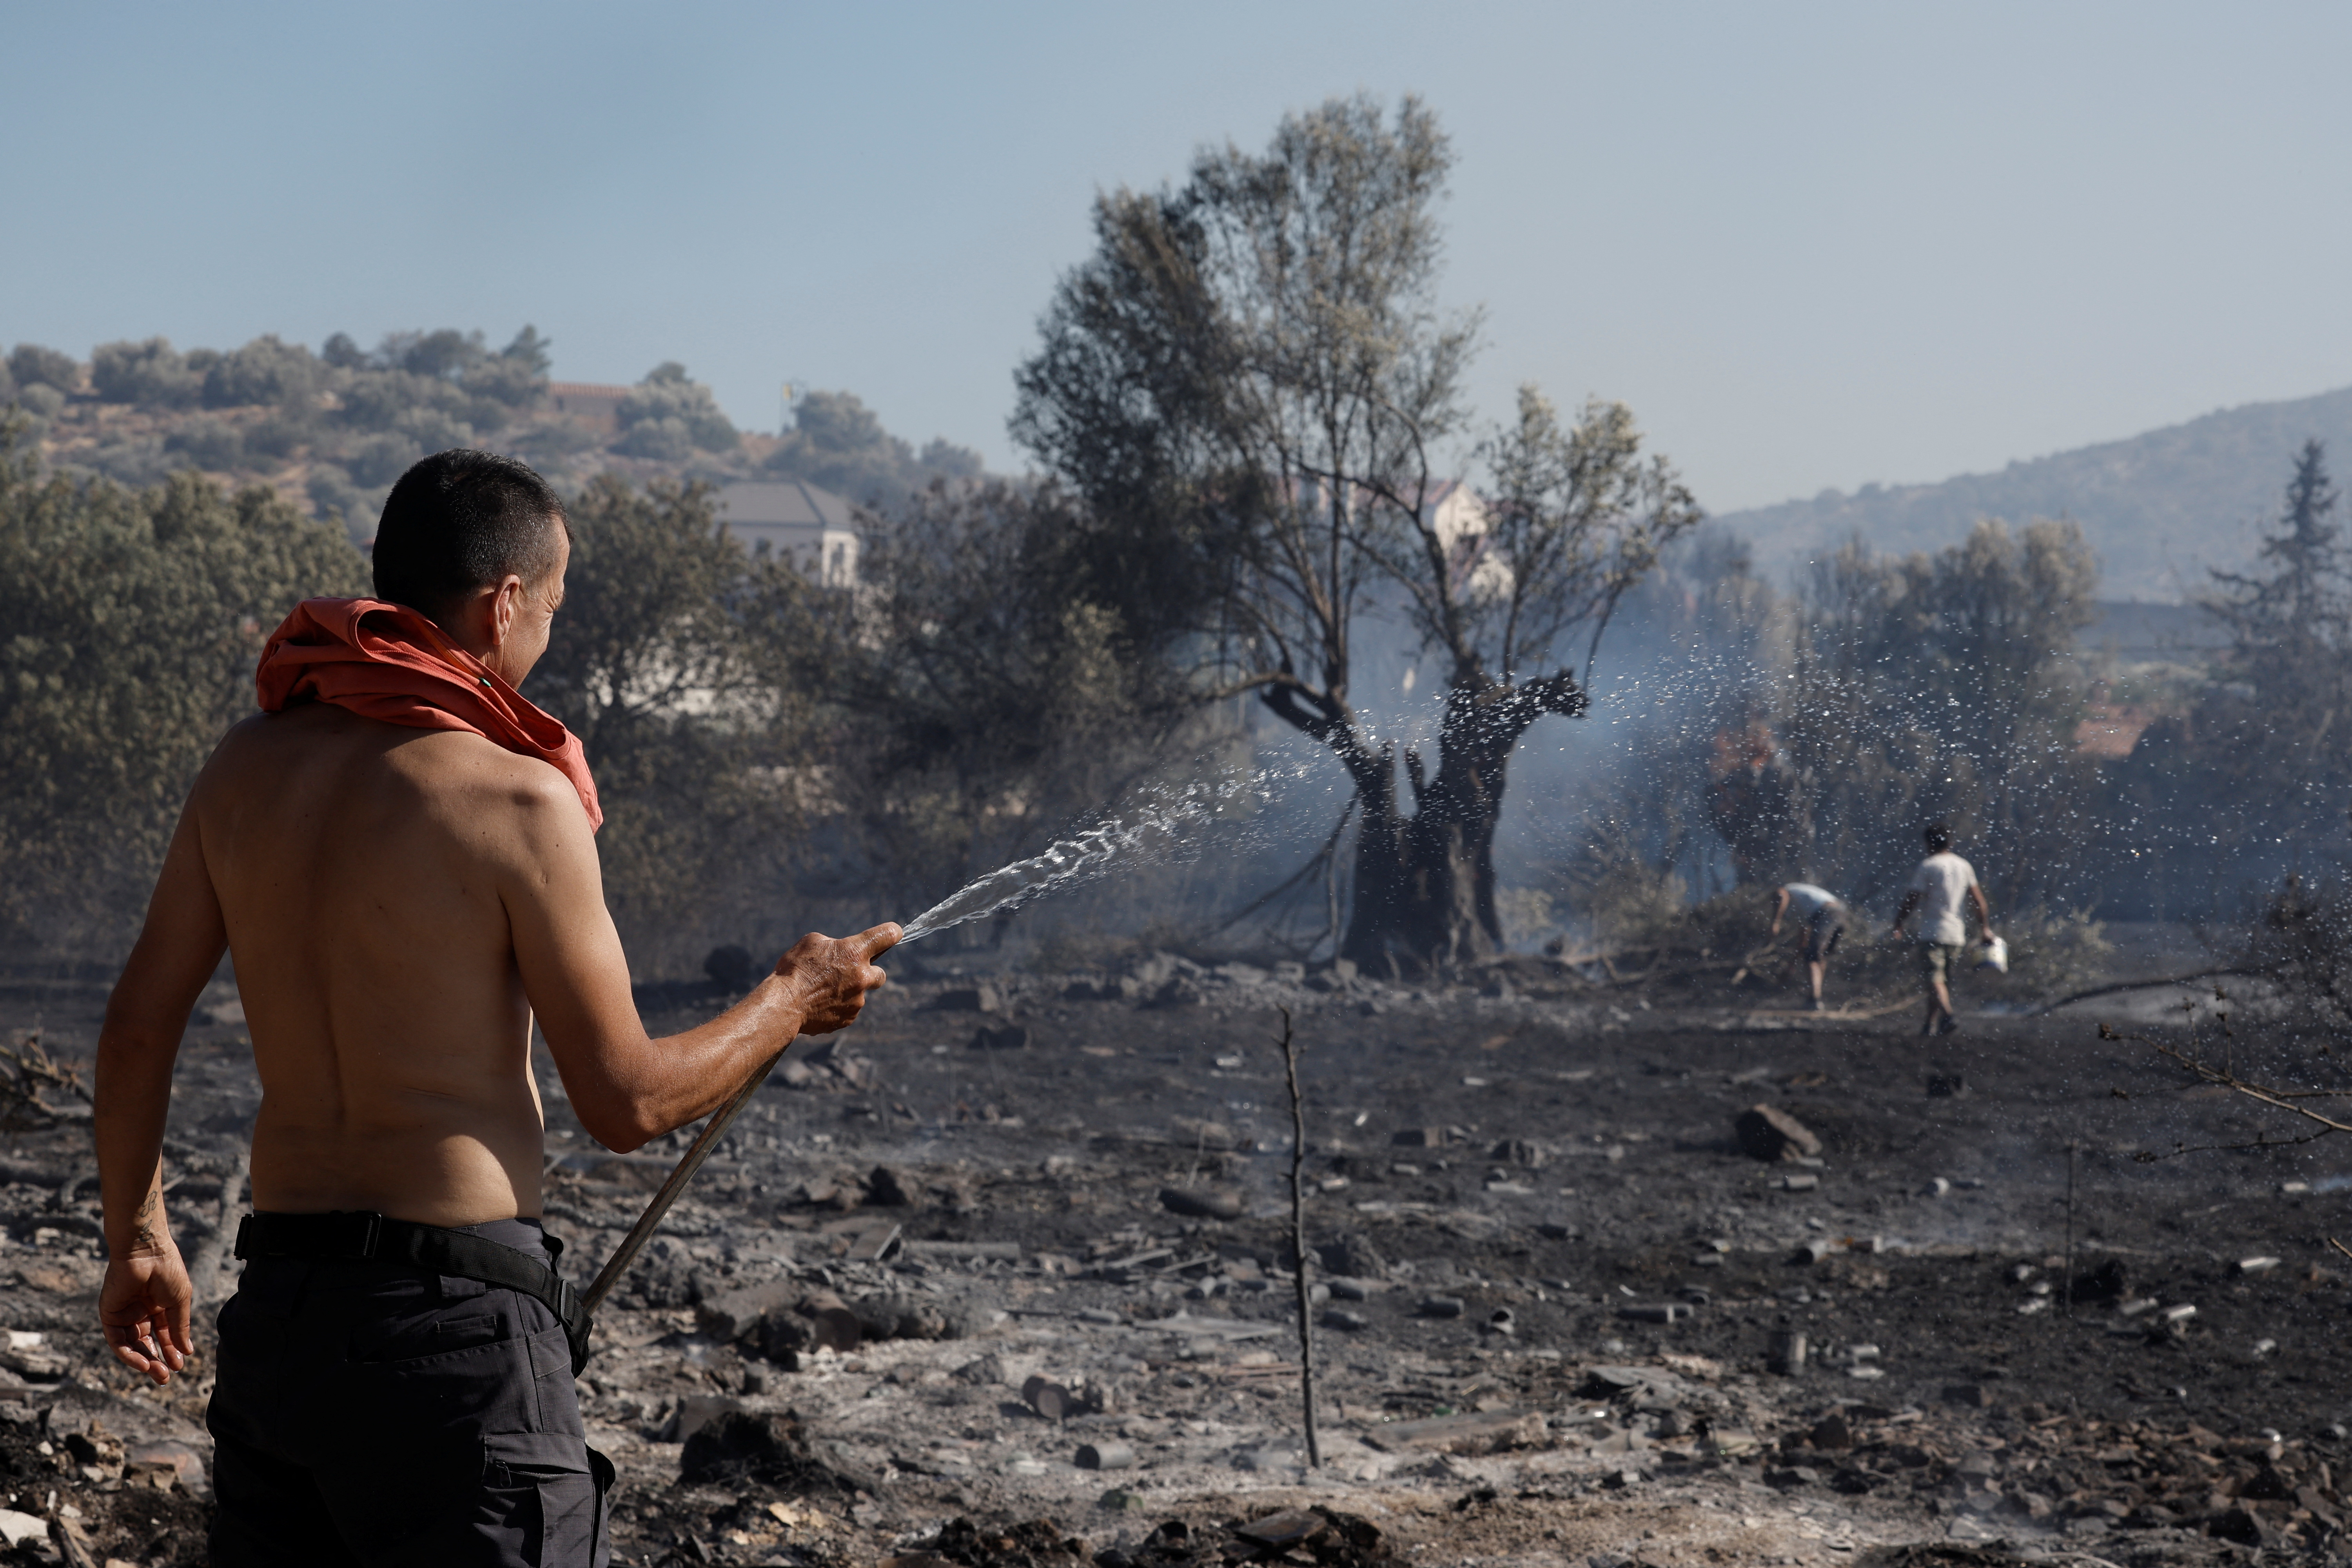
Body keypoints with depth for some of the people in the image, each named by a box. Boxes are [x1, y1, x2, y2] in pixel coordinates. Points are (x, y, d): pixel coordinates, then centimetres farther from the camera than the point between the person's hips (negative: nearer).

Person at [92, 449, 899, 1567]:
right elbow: (627, 1103, -8)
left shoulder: (250, 766, 6)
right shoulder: (517, 800, -12)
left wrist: (136, 1239, 26)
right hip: (451, 1315, -7)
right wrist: (791, 1002, 9)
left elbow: (137, 1029, 12)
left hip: (274, 1306, 7)